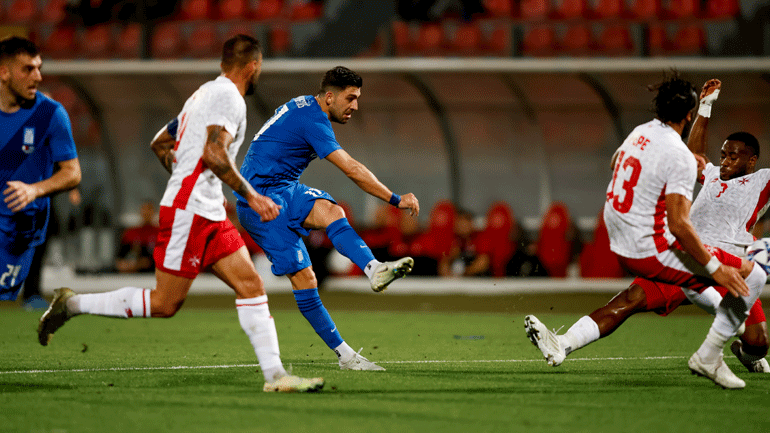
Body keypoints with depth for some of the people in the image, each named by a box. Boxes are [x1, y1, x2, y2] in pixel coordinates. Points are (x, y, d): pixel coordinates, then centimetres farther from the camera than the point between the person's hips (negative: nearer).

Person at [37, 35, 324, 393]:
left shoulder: (205, 93, 19)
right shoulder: (229, 98, -10)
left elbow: (160, 143, 27)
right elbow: (213, 154, -24)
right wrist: (250, 196, -18)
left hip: (210, 215, 10)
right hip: (189, 212, -10)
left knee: (251, 286, 0)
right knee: (164, 304, -6)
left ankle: (274, 374, -5)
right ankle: (73, 304, 5)